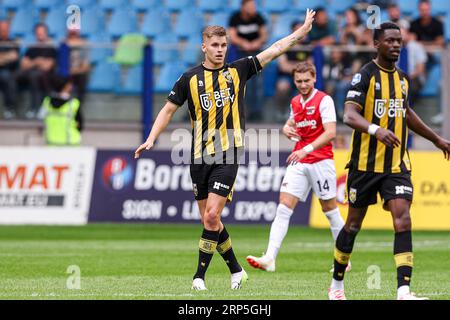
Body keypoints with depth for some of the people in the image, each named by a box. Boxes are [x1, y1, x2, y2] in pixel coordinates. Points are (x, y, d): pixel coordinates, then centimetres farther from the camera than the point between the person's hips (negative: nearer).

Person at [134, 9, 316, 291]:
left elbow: (275, 50, 6)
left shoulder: (238, 71, 5)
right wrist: (151, 139, 2)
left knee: (212, 216, -14)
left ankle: (200, 275, -6)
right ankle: (236, 270, 23)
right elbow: (169, 109, 12)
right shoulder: (190, 78, 6)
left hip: (228, 156, -2)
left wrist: (303, 30, 1)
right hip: (200, 156, 3)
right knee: (209, 220, 7)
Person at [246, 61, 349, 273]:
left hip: (321, 161, -6)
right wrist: (287, 129, 7)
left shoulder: (324, 100, -9)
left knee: (330, 210, 4)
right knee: (283, 208, -8)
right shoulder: (295, 102, 13)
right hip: (298, 162, 6)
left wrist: (306, 149, -29)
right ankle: (269, 258, -17)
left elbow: (330, 132, -19)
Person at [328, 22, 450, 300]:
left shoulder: (403, 78, 11)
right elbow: (350, 115, -22)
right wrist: (376, 129, -40)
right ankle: (337, 284, 26)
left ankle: (404, 291, -19)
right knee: (354, 224, 7)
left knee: (403, 221, -12)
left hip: (397, 165, 4)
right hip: (365, 164, -4)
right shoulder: (365, 75, -9)